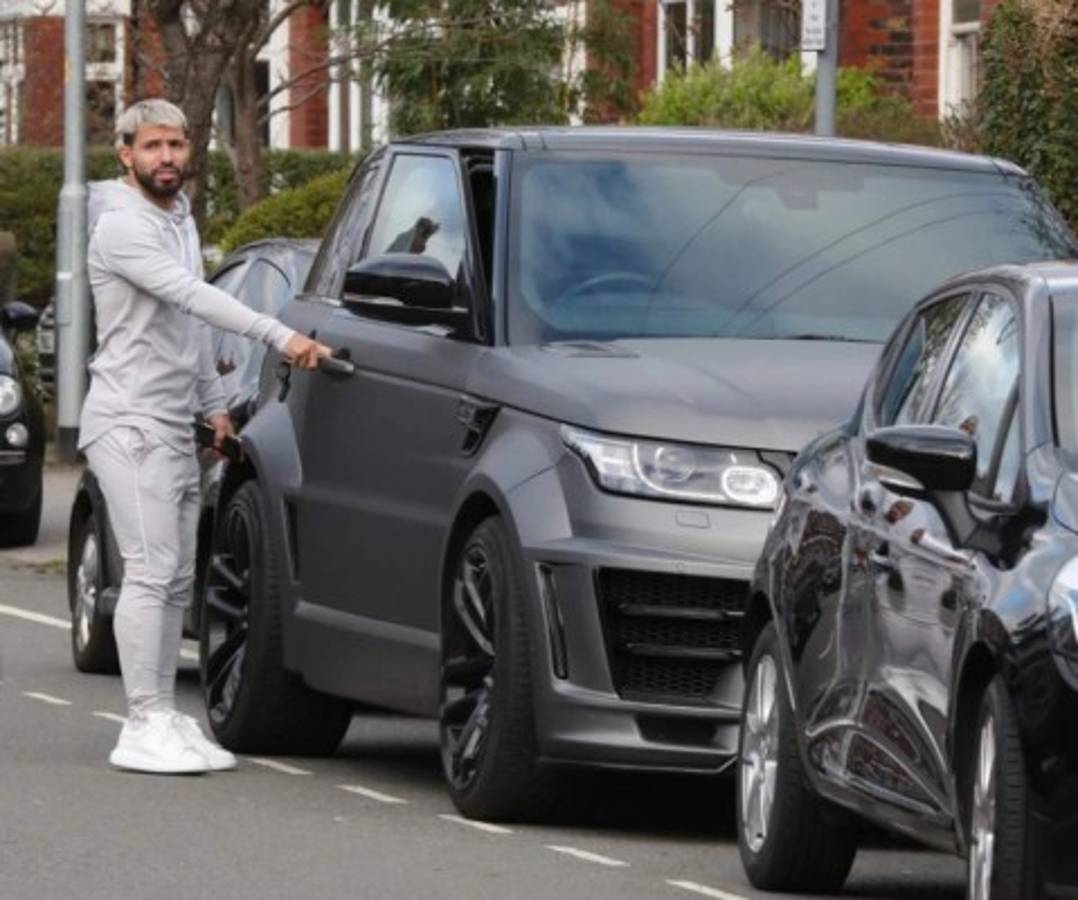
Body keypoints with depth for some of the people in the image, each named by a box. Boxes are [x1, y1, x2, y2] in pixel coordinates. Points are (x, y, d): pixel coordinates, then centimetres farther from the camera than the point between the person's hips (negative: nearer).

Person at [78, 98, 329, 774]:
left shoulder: (181, 219, 15)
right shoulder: (122, 225, -15)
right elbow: (193, 297, -28)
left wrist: (213, 402, 23)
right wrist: (281, 337, -37)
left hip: (176, 427, 9)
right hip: (130, 422, -9)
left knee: (177, 578, 9)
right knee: (152, 572, -14)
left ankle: (164, 718, 13)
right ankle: (145, 727, -15)